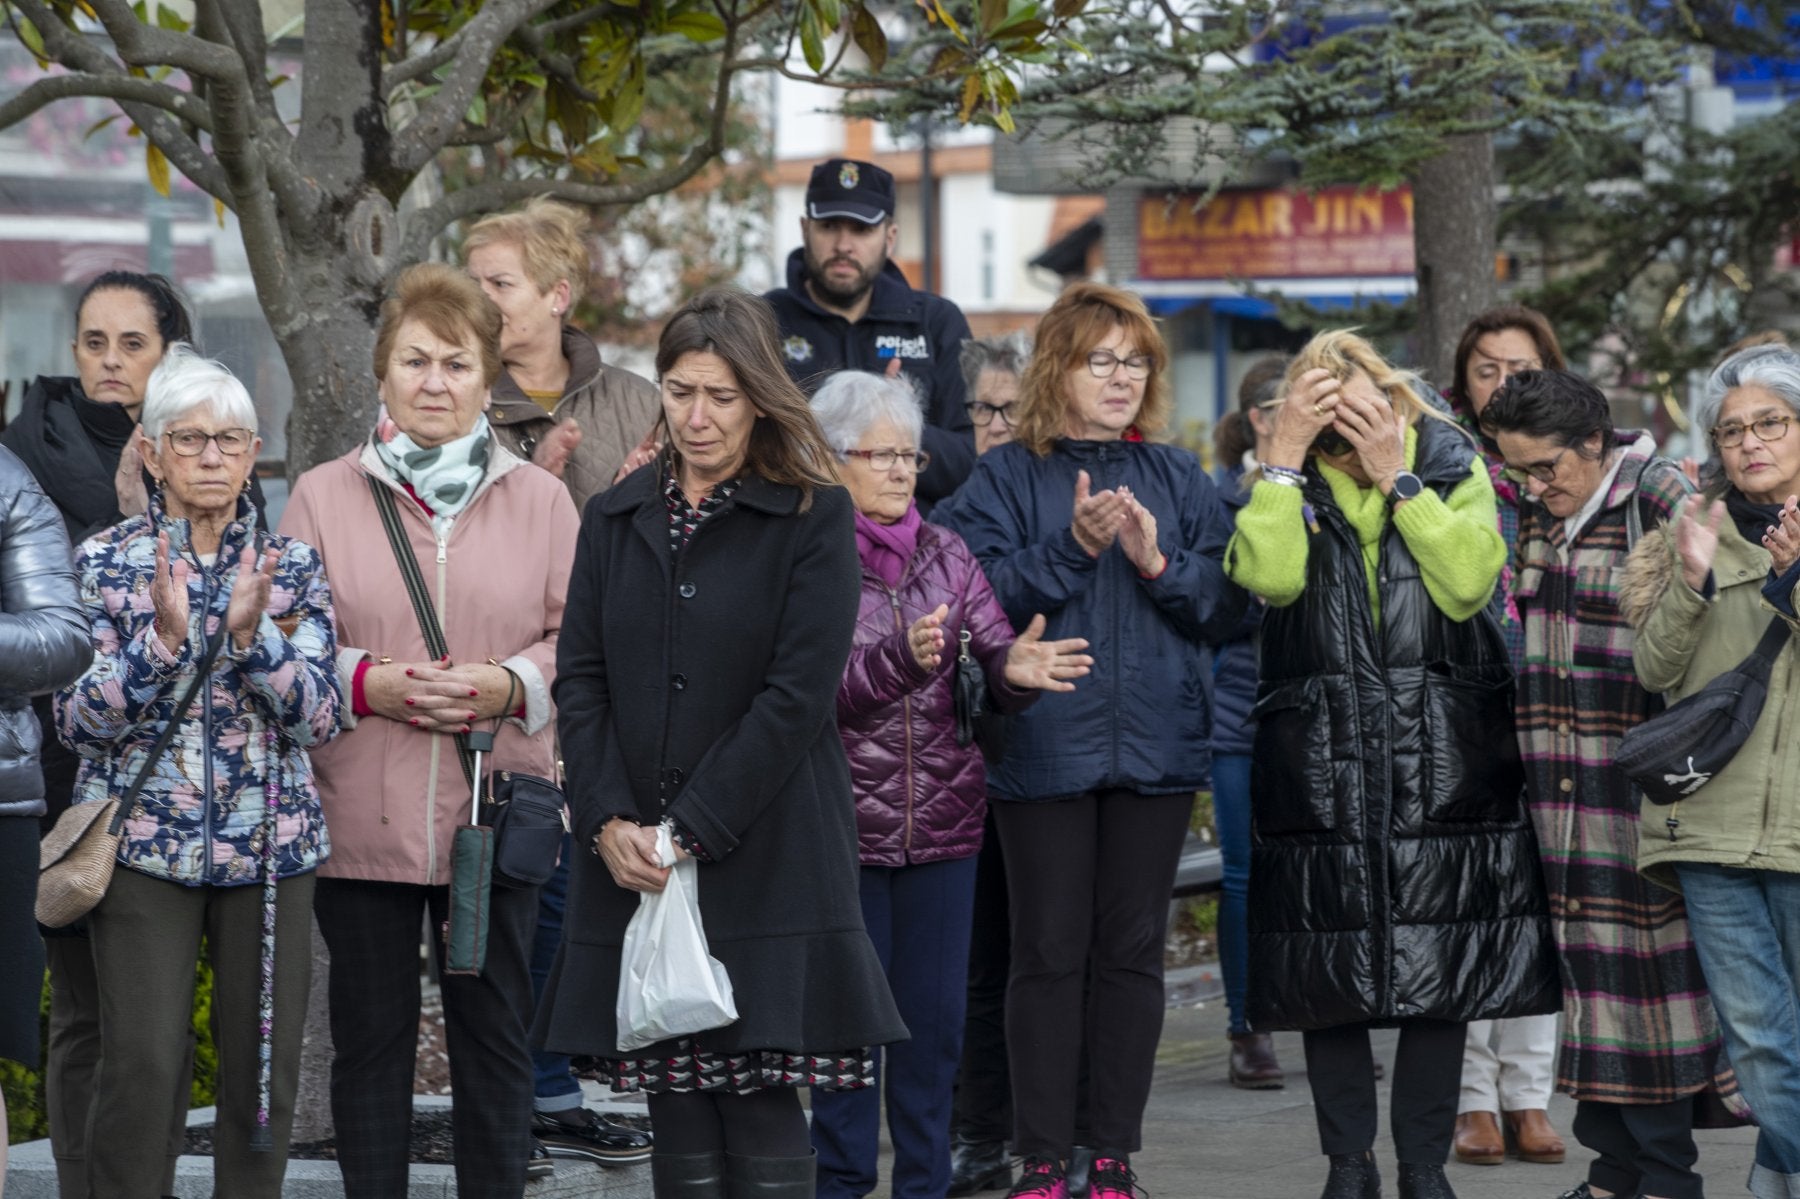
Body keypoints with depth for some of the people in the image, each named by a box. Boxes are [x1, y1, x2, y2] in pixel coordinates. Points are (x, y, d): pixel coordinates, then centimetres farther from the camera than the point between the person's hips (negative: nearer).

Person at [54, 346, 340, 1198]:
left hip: (269, 842, 2)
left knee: (265, 1062, 3)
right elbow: (76, 719, -6)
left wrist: (252, 634, -19)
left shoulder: (293, 568, 6)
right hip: (145, 841, -2)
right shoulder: (105, 563, 0)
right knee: (141, 1065, -8)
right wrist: (164, 638, -20)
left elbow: (319, 716, -3)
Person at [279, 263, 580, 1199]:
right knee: (371, 1037, 5)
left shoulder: (540, 500, 8)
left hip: (495, 812, 1)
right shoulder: (322, 497, 5)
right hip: (361, 815, -1)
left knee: (495, 1035, 5)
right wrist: (367, 683, -14)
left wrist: (511, 685, -13)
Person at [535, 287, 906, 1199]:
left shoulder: (813, 518, -1)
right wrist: (608, 820, -7)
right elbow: (580, 679, 8)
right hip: (633, 859, 4)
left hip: (763, 856, -4)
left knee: (762, 1113, -6)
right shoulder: (616, 518, 13)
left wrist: (695, 832, -12)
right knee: (677, 1120, 4)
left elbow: (798, 695, -8)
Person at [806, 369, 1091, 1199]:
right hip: (843, 823, -4)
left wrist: (1013, 670, -23)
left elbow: (992, 660, 0)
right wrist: (900, 658, -29)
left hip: (943, 819, 4)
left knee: (934, 1015, 7)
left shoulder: (946, 556, 9)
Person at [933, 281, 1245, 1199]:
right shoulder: (1005, 477, 1)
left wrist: (1158, 564, -12)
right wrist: (1072, 548, -18)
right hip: (1044, 745, -3)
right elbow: (977, 598, -10)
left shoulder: (1179, 479, 11)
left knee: (1133, 952, 6)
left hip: (1155, 746, 3)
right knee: (1049, 954, 0)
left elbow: (1228, 603, 5)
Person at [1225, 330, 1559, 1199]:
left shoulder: (1453, 468, 4)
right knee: (1329, 975, 3)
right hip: (1320, 762, 0)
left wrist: (1398, 477, -13)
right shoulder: (1288, 483, 5)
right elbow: (1269, 576, -17)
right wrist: (1286, 454, -15)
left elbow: (1468, 584, -14)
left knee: (1442, 970, 3)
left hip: (1444, 761, 0)